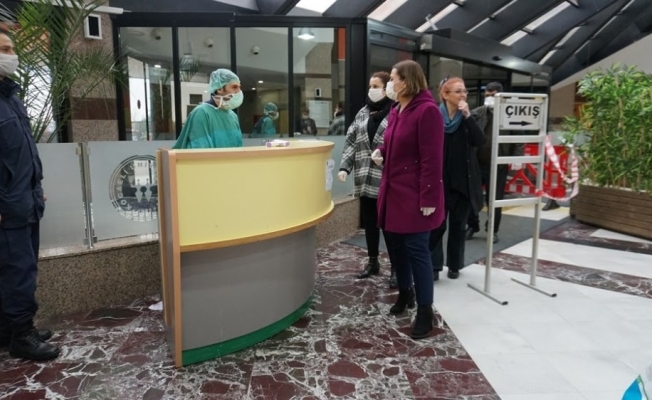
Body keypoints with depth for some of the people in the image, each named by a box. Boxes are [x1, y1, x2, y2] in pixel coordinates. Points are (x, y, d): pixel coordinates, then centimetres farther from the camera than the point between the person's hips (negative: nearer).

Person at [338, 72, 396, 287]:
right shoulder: (363, 113, 14)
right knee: (369, 222, 15)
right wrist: (344, 167, 3)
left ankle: (396, 268, 16)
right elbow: (351, 141, 11)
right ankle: (373, 262, 32)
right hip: (365, 179, 6)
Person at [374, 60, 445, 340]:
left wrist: (428, 198, -21)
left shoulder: (427, 110, -15)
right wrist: (381, 152, 4)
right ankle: (405, 293, 35)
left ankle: (425, 311, 10)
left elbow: (432, 159, -19)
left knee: (416, 250, -3)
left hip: (414, 196, -8)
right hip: (393, 192, 9)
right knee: (395, 245, 15)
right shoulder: (396, 112, 12)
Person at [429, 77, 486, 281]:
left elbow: (481, 141, -11)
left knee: (458, 224, 10)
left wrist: (468, 116, -18)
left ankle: (455, 265, 22)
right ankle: (434, 266, 8)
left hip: (463, 181, 3)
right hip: (440, 180, -2)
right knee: (437, 224, -1)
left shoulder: (468, 117, 4)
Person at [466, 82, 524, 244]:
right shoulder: (477, 113, 6)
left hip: (498, 165, -2)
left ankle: (493, 230, 24)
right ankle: (472, 226, 26)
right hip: (476, 163, 2)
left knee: (495, 200, 8)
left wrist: (517, 157, -7)